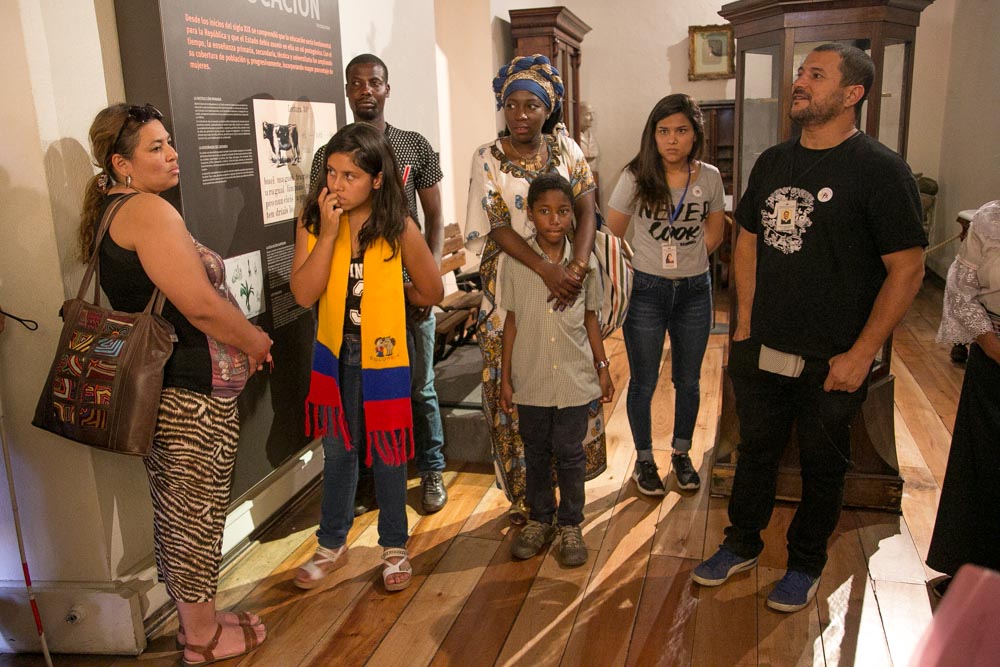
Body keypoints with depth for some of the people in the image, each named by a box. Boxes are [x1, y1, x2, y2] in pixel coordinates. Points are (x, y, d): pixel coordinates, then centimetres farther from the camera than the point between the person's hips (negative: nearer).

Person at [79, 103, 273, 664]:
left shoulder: (110, 211, 14)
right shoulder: (149, 211, -18)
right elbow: (201, 305, -23)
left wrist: (240, 339, 11)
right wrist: (256, 341, -6)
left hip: (154, 389, 10)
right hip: (191, 392, -10)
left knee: (175, 509, 20)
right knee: (198, 512, 5)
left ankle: (193, 617, 38)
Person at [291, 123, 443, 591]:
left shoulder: (400, 229, -15)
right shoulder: (312, 223, -8)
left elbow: (431, 292, -4)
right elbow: (304, 294, -18)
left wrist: (382, 295, 3)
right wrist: (329, 233, -23)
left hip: (383, 353, -2)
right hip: (334, 351, 3)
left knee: (387, 452, 10)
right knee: (337, 450, 17)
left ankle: (394, 545, 30)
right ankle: (332, 541, 36)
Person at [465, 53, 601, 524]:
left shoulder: (566, 150, 5)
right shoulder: (488, 158, -2)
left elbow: (586, 210, -5)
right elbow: (499, 227, -12)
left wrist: (577, 265, -24)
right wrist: (546, 270, -27)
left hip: (566, 286, 2)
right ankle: (526, 497, 18)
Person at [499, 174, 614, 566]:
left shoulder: (585, 262, -3)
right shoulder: (517, 261, -5)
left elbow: (590, 317, 6)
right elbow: (512, 320, 0)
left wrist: (602, 367, 6)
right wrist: (505, 377, 0)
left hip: (575, 379, 0)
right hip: (531, 379, 0)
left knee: (570, 454, 9)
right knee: (535, 453, 14)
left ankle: (570, 525, 27)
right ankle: (539, 520, 32)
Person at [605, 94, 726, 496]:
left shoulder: (709, 177, -3)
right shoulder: (636, 178, -10)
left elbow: (715, 233, 11)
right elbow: (612, 234, -2)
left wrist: (686, 260, 3)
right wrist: (644, 265, -2)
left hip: (694, 290, 3)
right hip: (646, 291, -2)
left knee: (688, 381, 15)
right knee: (644, 383, 9)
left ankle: (681, 454, 35)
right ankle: (644, 460, 27)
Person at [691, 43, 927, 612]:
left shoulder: (881, 170, -13)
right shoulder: (773, 162, 5)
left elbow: (908, 268, -14)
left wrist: (860, 354, -16)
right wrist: (745, 324, 7)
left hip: (832, 362, -4)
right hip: (761, 350, 5)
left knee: (823, 465, 14)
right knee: (756, 451, 18)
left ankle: (807, 564, 35)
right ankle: (743, 545, 38)